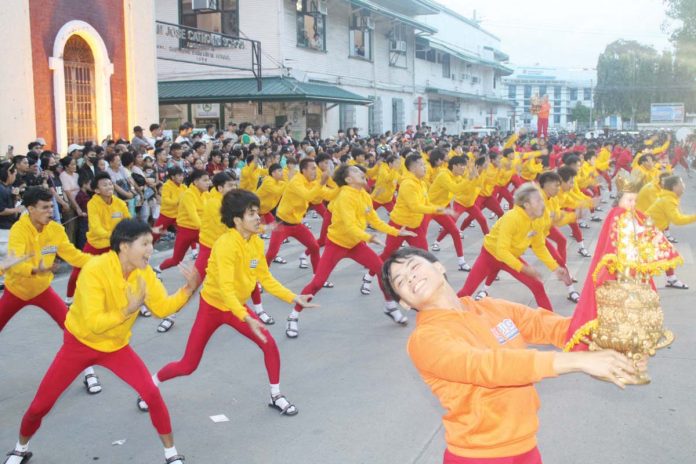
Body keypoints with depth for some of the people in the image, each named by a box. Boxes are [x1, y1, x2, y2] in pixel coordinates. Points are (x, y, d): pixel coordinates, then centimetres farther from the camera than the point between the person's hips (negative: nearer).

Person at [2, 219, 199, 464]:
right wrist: (129, 310, -46)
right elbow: (94, 323, -34)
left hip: (116, 346, 3)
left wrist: (189, 288, -24)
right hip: (79, 343, -3)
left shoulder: (144, 273, -15)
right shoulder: (95, 270, -31)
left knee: (152, 393, -13)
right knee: (41, 404, 4)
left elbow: (163, 307, -10)